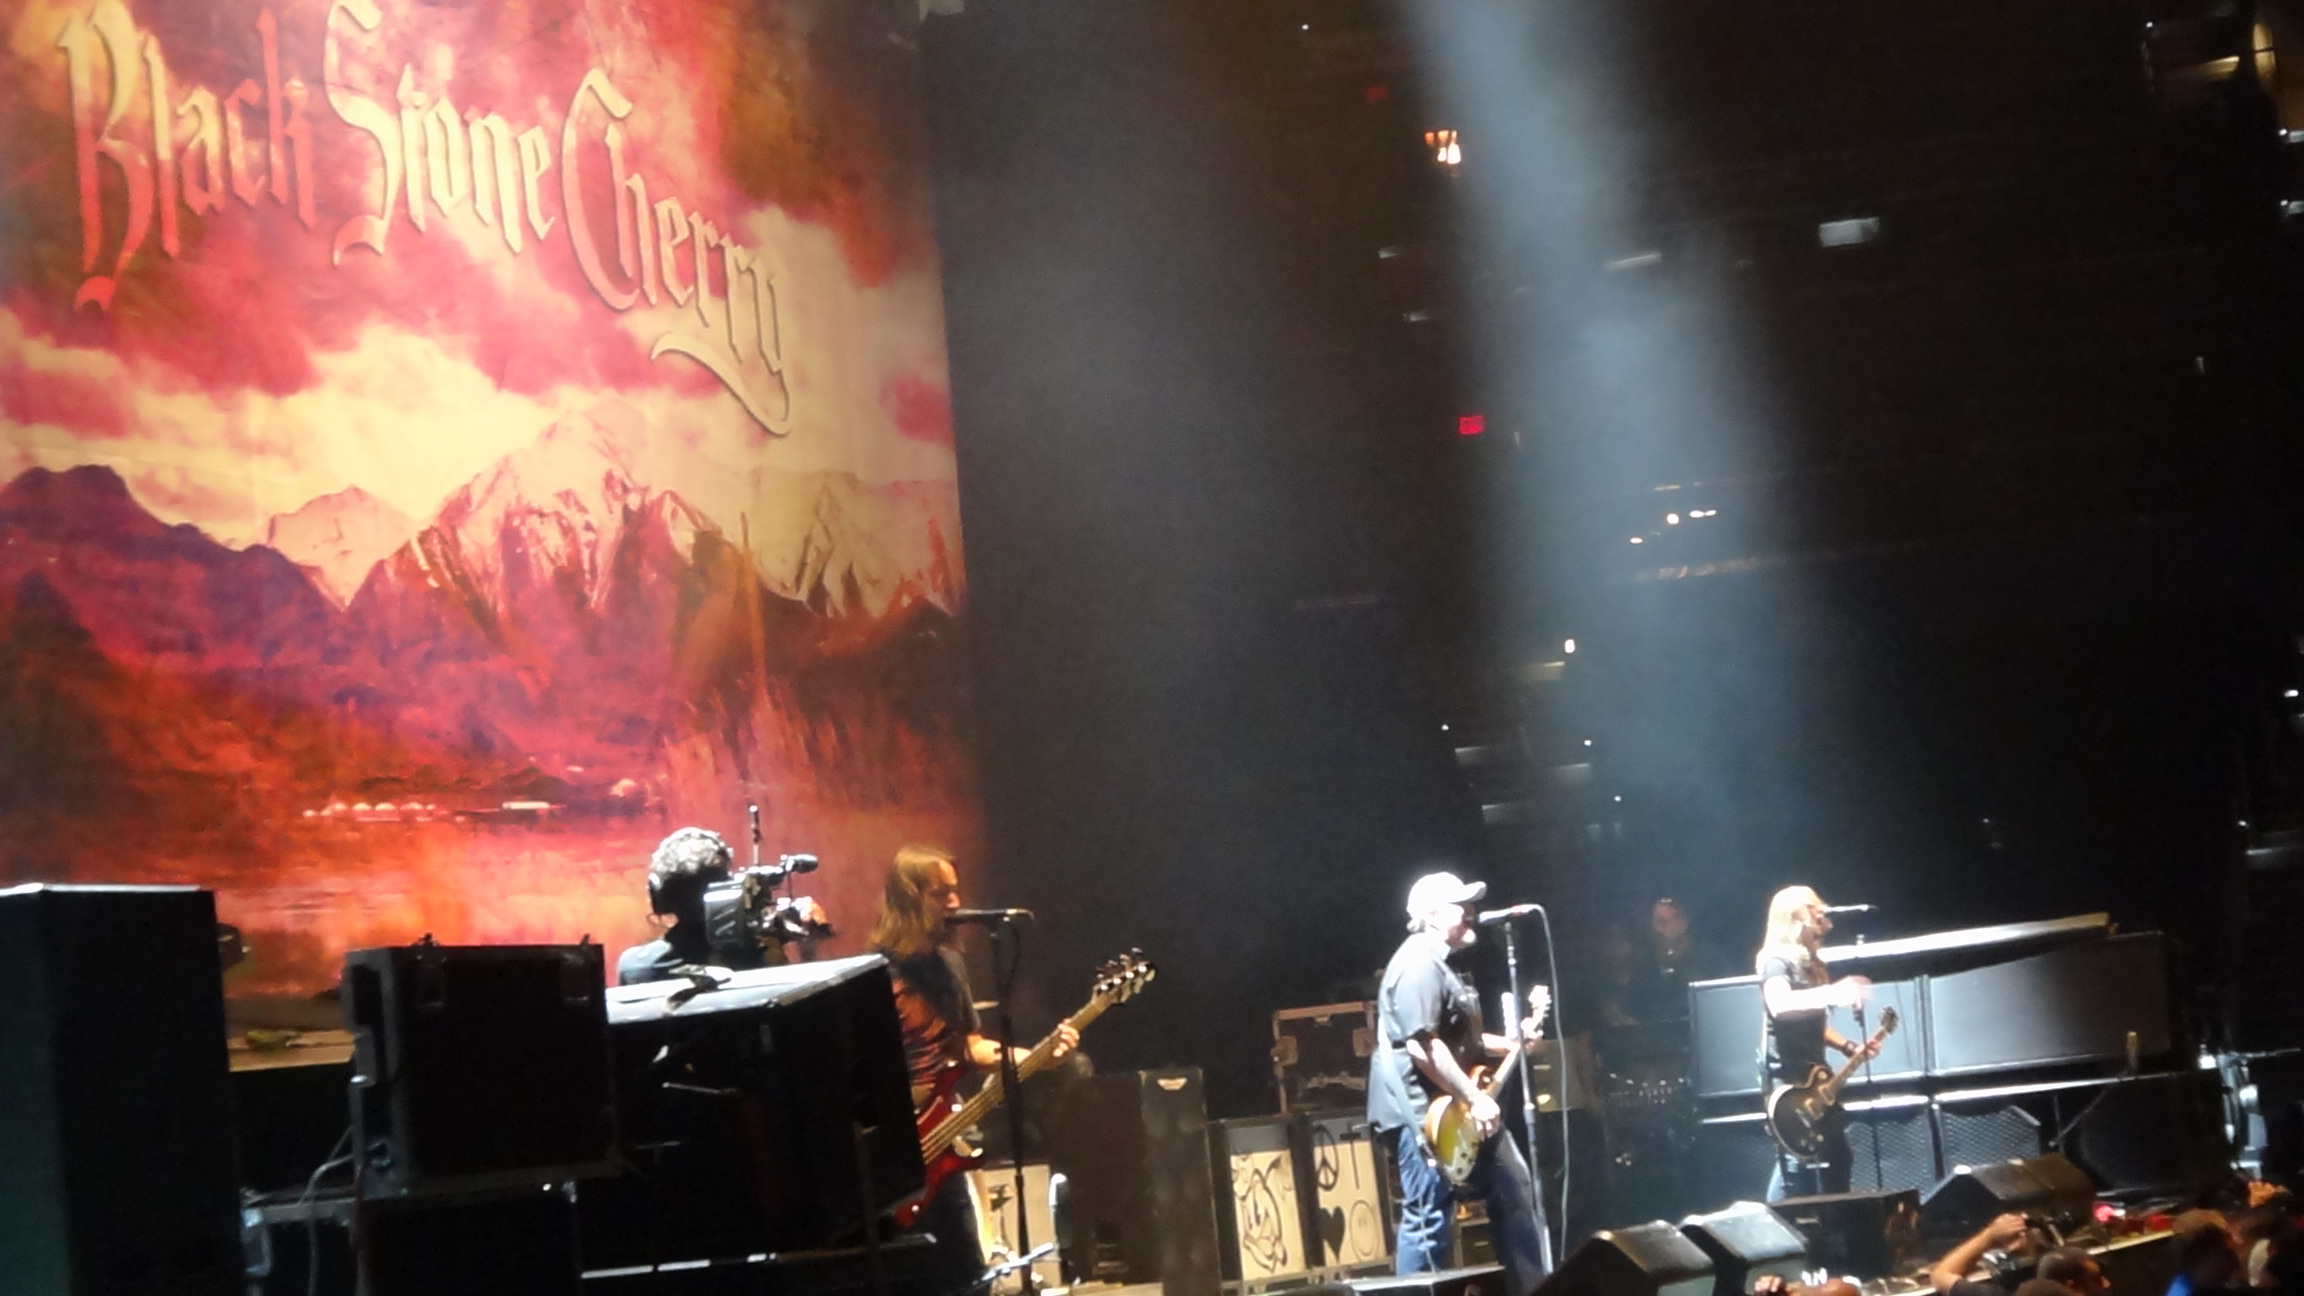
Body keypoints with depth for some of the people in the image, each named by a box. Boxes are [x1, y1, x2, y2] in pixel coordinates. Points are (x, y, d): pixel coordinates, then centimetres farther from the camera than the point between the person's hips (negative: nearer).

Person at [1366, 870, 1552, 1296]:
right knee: (1428, 1219, -8)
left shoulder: (1440, 964, 19)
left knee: (1513, 1189, 13)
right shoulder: (1419, 964, -17)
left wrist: (1514, 1041, 17)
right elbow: (1421, 1045, -26)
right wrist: (1473, 1098, -24)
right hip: (1421, 1112, -11)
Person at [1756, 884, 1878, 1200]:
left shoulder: (1811, 965, 17)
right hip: (1787, 1080, -9)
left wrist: (1850, 1047, 13)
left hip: (1814, 1077, 9)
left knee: (1836, 1158, 10)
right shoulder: (1777, 962, -11)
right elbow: (1779, 1005, -33)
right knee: (1796, 1163, -13)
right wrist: (1831, 993, -44)